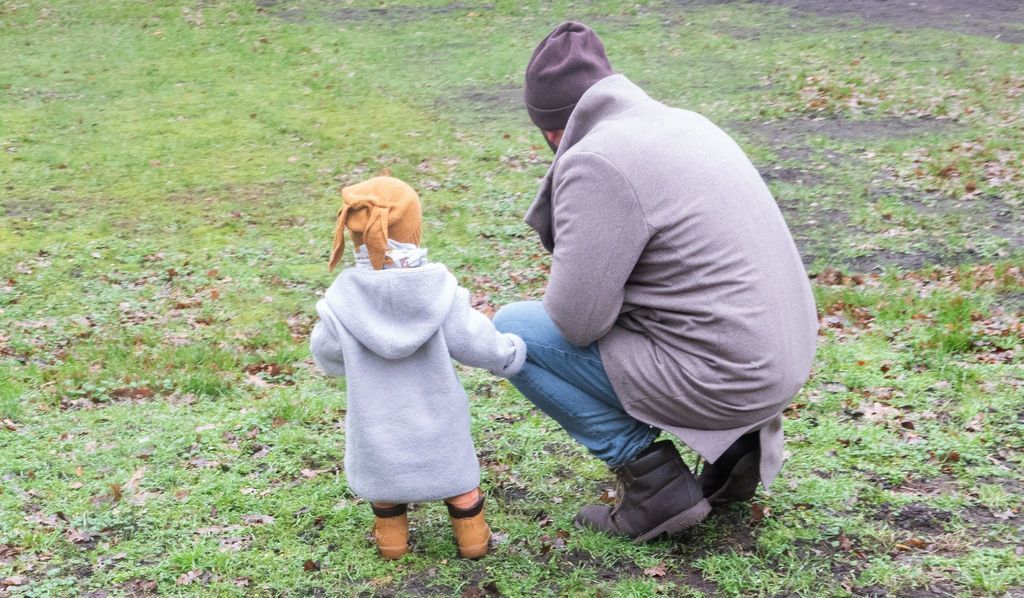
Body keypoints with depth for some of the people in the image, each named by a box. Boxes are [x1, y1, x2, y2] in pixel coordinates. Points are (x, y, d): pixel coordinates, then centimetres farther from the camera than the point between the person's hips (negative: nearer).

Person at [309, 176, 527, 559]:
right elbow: (472, 339, -12)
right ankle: (471, 534, 30)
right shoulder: (437, 288, -18)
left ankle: (391, 535, 33)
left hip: (376, 421, 0)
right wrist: (510, 353, 8)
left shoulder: (345, 298, -17)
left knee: (382, 470, 23)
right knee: (455, 469, 20)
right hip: (435, 418, 0)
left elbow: (326, 353, -5)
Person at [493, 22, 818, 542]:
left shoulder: (597, 163, -16)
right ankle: (735, 442, 17)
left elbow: (576, 320, -17)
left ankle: (654, 482, -1)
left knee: (511, 330, -2)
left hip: (717, 377, -9)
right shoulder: (685, 122, 11)